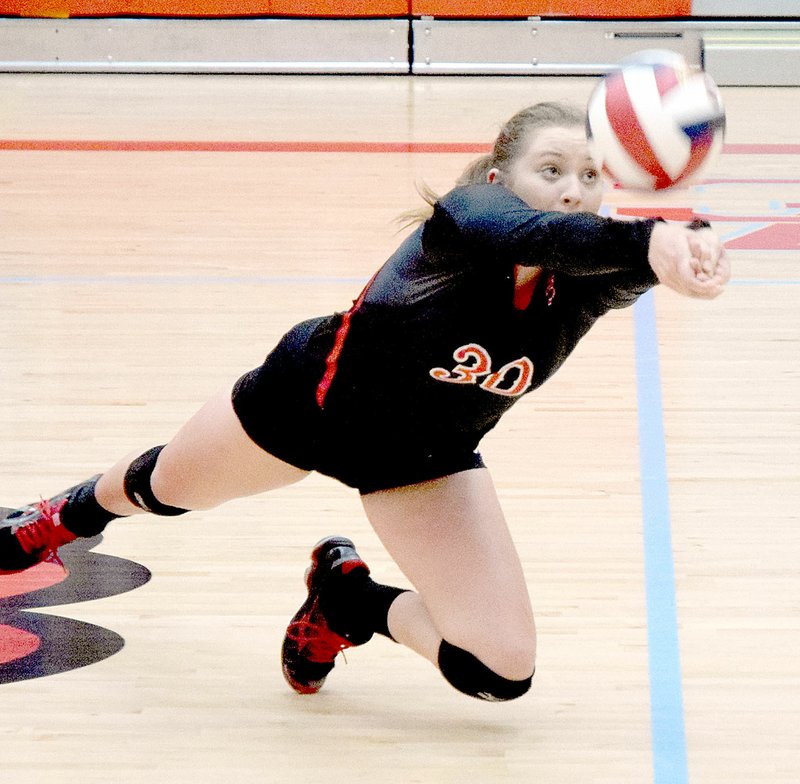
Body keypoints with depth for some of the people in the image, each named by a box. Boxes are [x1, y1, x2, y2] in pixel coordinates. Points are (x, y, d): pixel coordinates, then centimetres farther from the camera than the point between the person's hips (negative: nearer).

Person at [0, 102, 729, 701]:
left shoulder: (584, 282, -28)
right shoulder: (468, 215, -37)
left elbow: (629, 263, -52)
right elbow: (541, 236, -60)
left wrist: (687, 248, -76)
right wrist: (650, 241, -80)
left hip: (423, 461, 3)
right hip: (308, 401, -2)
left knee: (503, 672, -11)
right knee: (164, 488, 28)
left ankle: (348, 599, 19)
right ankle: (67, 516, 66)